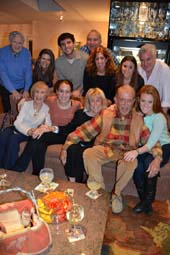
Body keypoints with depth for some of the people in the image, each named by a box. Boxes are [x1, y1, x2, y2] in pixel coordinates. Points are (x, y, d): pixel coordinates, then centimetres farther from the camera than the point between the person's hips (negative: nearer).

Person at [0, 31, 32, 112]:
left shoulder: (26, 53, -7)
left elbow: (28, 72, -12)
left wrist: (26, 90, -23)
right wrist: (13, 90, -28)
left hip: (22, 88, 1)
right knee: (8, 112, 14)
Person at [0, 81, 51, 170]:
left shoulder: (46, 108, -5)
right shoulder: (26, 104, -2)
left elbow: (48, 126, -17)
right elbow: (17, 122, -9)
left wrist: (41, 129, -42)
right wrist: (29, 131, -28)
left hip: (32, 134, -2)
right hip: (19, 129, 2)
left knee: (13, 139, -30)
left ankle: (9, 170, -14)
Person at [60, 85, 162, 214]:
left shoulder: (139, 119, 7)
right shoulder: (105, 115, 5)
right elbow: (84, 130, 0)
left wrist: (157, 158, -17)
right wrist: (66, 147, -9)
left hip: (126, 152, 0)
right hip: (104, 149, 1)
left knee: (132, 162, -33)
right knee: (88, 153, -28)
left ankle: (116, 194, -5)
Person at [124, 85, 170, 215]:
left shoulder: (159, 118, -21)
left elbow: (152, 143, -32)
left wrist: (137, 151, -49)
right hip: (144, 148, 4)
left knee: (149, 162, -32)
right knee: (136, 163, -27)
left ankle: (148, 200, -9)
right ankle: (144, 200, -8)